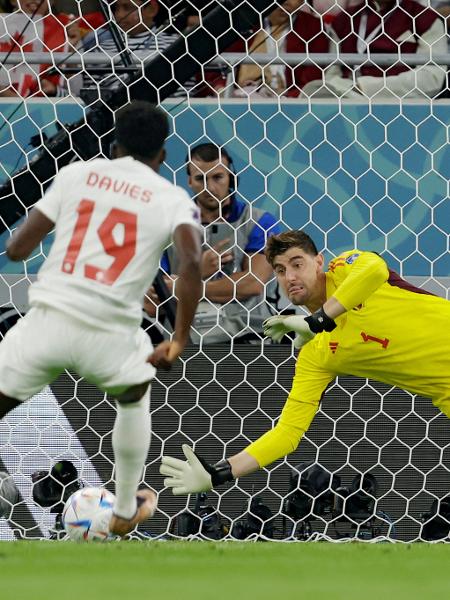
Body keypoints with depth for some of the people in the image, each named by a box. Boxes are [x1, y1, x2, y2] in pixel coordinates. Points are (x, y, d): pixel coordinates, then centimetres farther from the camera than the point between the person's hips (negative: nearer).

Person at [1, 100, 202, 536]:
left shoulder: (76, 174, 11)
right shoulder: (173, 199, 7)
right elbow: (191, 262, -12)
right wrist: (179, 341, -6)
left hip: (46, 320, 0)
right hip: (108, 333, 0)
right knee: (135, 399, 34)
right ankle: (126, 510, 44)